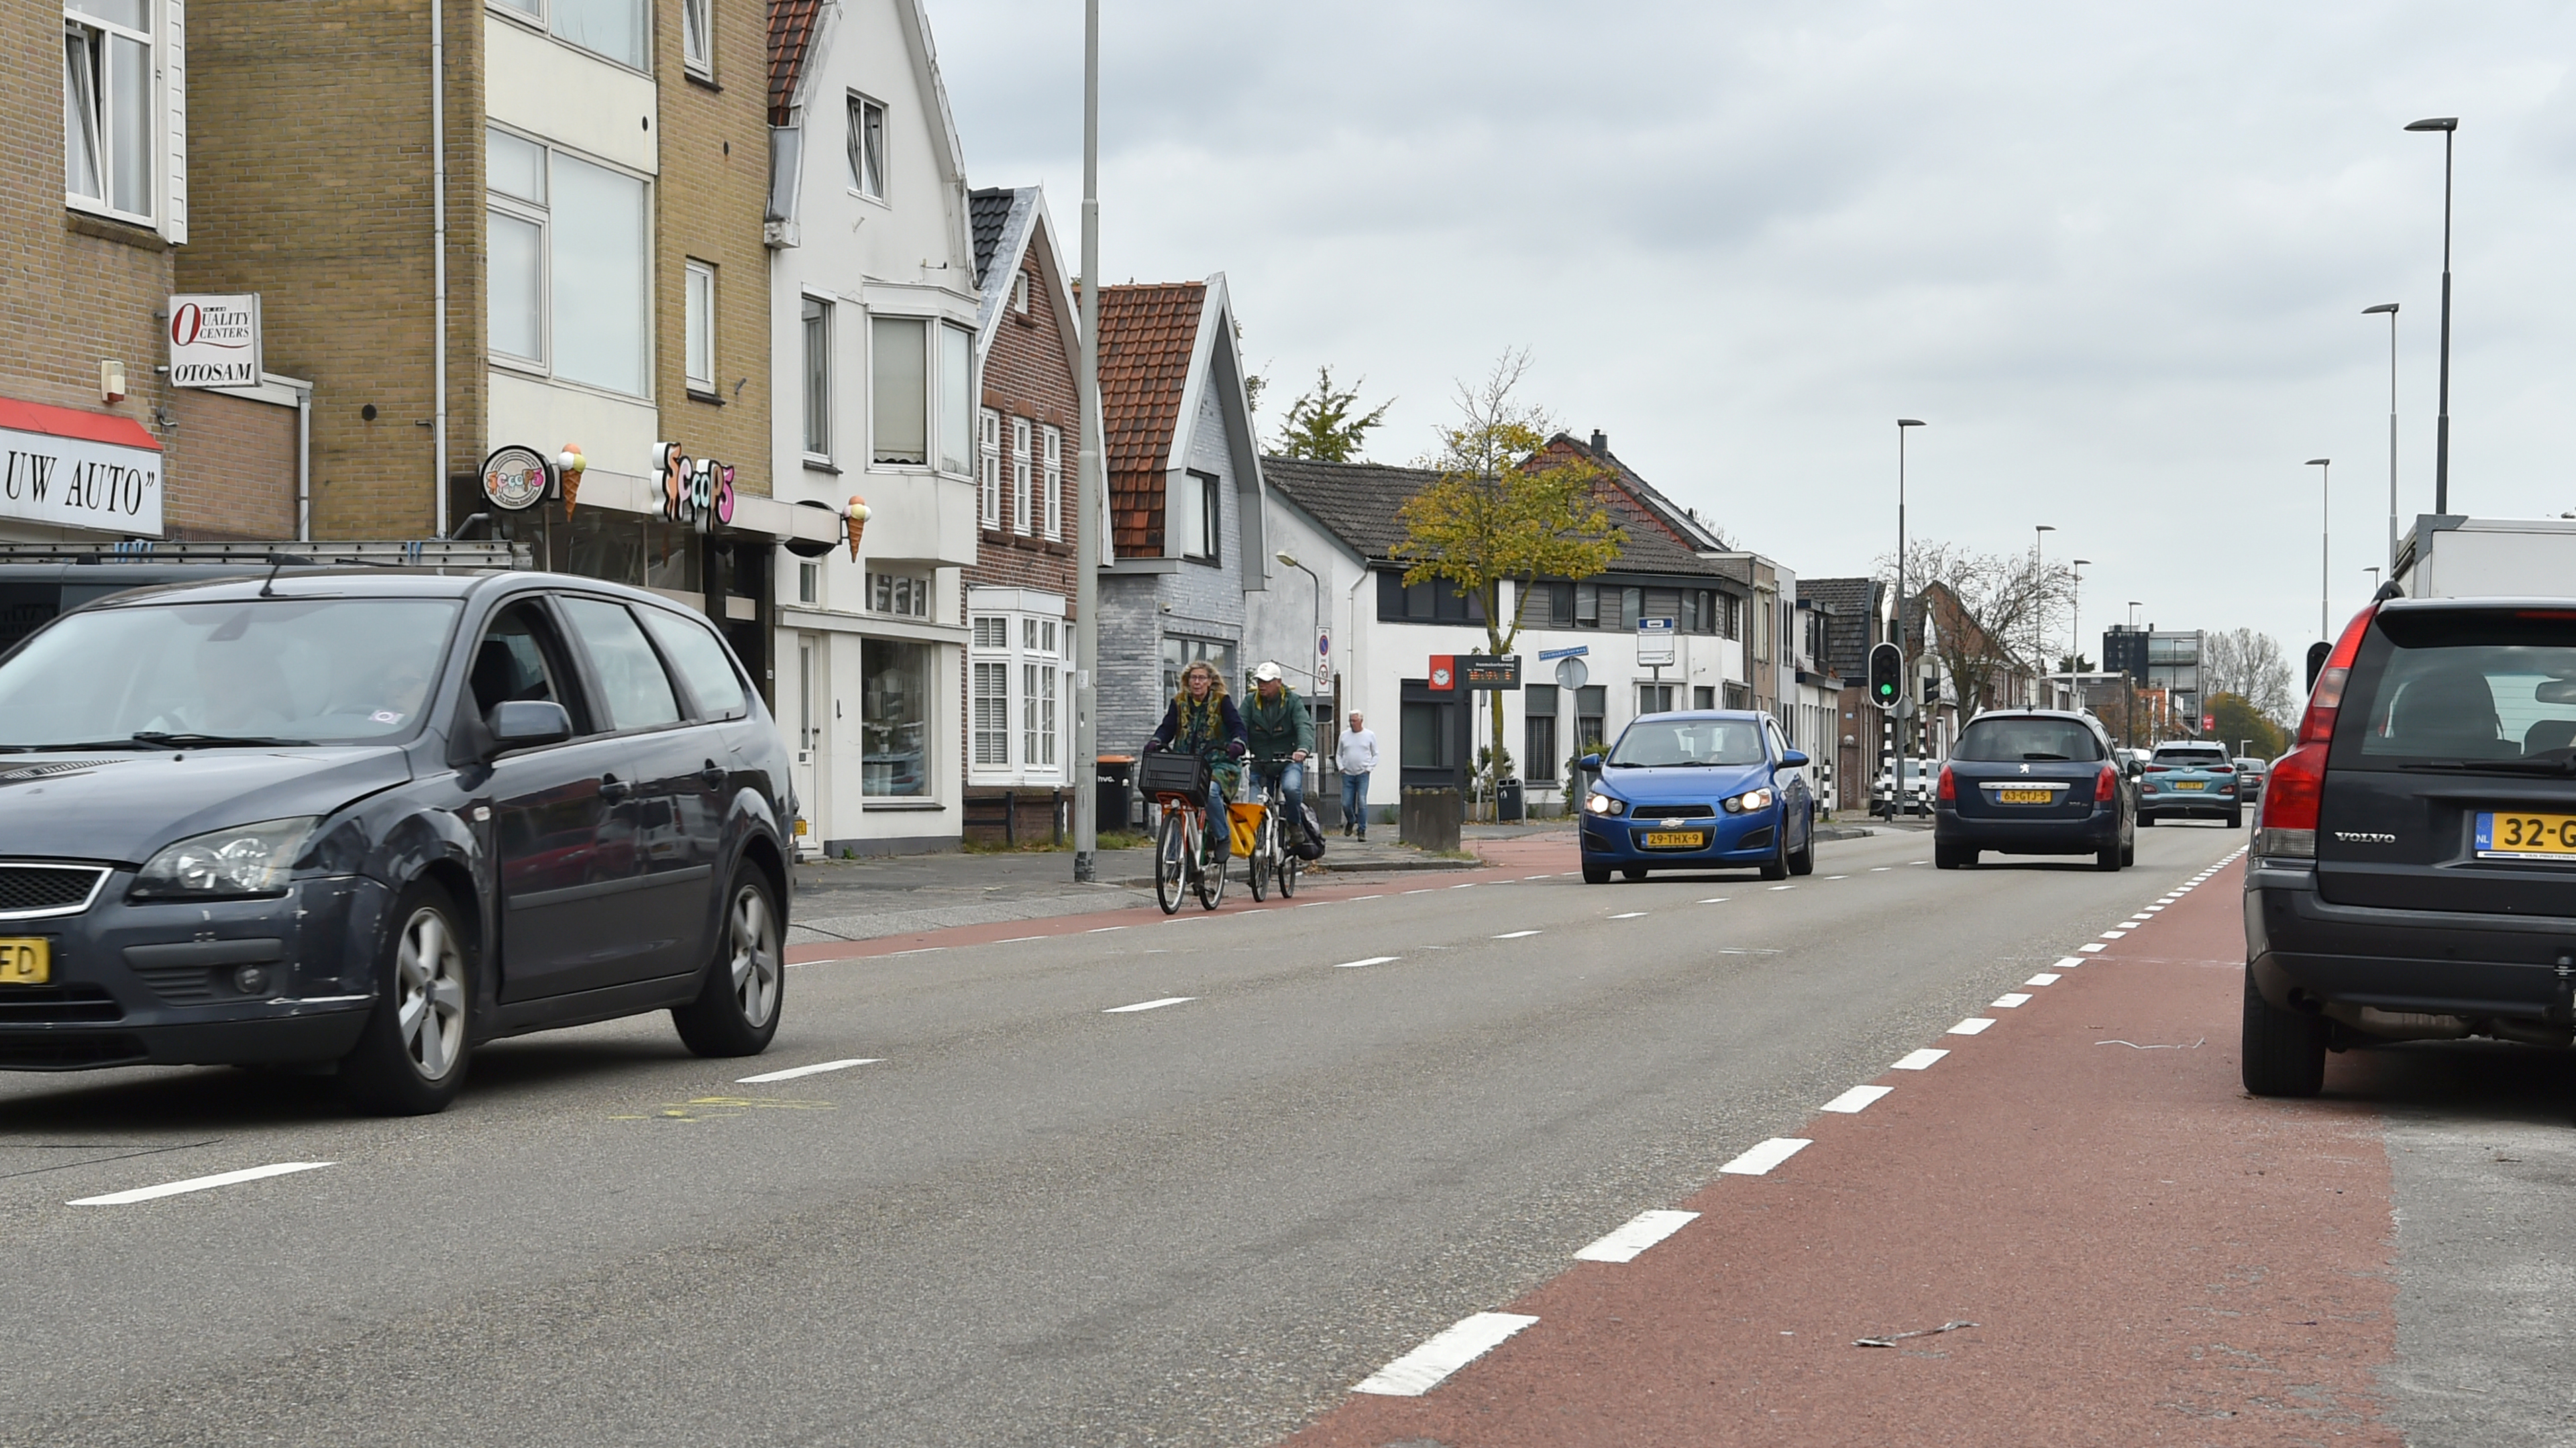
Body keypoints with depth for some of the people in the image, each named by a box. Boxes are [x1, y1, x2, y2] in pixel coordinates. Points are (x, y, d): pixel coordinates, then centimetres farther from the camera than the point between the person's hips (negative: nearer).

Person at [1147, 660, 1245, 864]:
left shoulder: (1221, 701, 1)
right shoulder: (1179, 702, 10)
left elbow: (1237, 726, -8)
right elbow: (1167, 727, 3)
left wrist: (1237, 744, -30)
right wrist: (1155, 742, -19)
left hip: (1218, 764, -4)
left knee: (1211, 790, -35)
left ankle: (1223, 838, -14)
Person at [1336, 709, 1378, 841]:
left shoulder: (1370, 736, 5)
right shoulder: (1344, 735, 10)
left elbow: (1375, 755, 10)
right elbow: (1338, 754, 18)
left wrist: (1369, 768, -2)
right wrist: (1341, 768, 4)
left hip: (1362, 775, -2)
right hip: (1347, 774, 2)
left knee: (1362, 803, -11)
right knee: (1346, 804, 0)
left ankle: (1362, 831, -5)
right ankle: (1351, 821, 30)